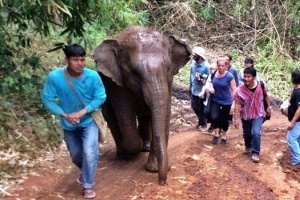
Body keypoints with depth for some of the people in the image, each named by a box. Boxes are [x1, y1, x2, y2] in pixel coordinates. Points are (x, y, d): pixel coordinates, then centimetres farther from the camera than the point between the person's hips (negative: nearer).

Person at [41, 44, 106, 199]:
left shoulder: (92, 76, -23)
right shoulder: (55, 77, -24)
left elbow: (100, 97, -14)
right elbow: (47, 99, -14)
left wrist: (82, 112, -24)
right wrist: (65, 115, -24)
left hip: (88, 121, -1)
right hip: (68, 124, 2)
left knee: (90, 152, -17)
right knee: (76, 155, 19)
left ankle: (87, 186, 5)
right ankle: (86, 171, 53)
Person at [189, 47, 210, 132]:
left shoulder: (206, 66, -23)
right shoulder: (193, 63, -5)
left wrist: (201, 79, -34)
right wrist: (190, 85, 17)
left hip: (201, 91, -6)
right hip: (194, 90, 6)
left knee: (201, 109, 8)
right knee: (194, 107, 17)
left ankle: (203, 124, 31)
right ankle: (201, 120, 42)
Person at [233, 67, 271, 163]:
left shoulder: (261, 85, -18)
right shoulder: (239, 90, -23)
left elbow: (266, 96, 3)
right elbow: (237, 105, -16)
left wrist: (268, 107, 10)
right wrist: (236, 119, -17)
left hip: (258, 114, -1)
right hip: (245, 115, 1)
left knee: (256, 133, -15)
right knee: (246, 133, 18)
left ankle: (255, 152, 4)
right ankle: (248, 147, 49)